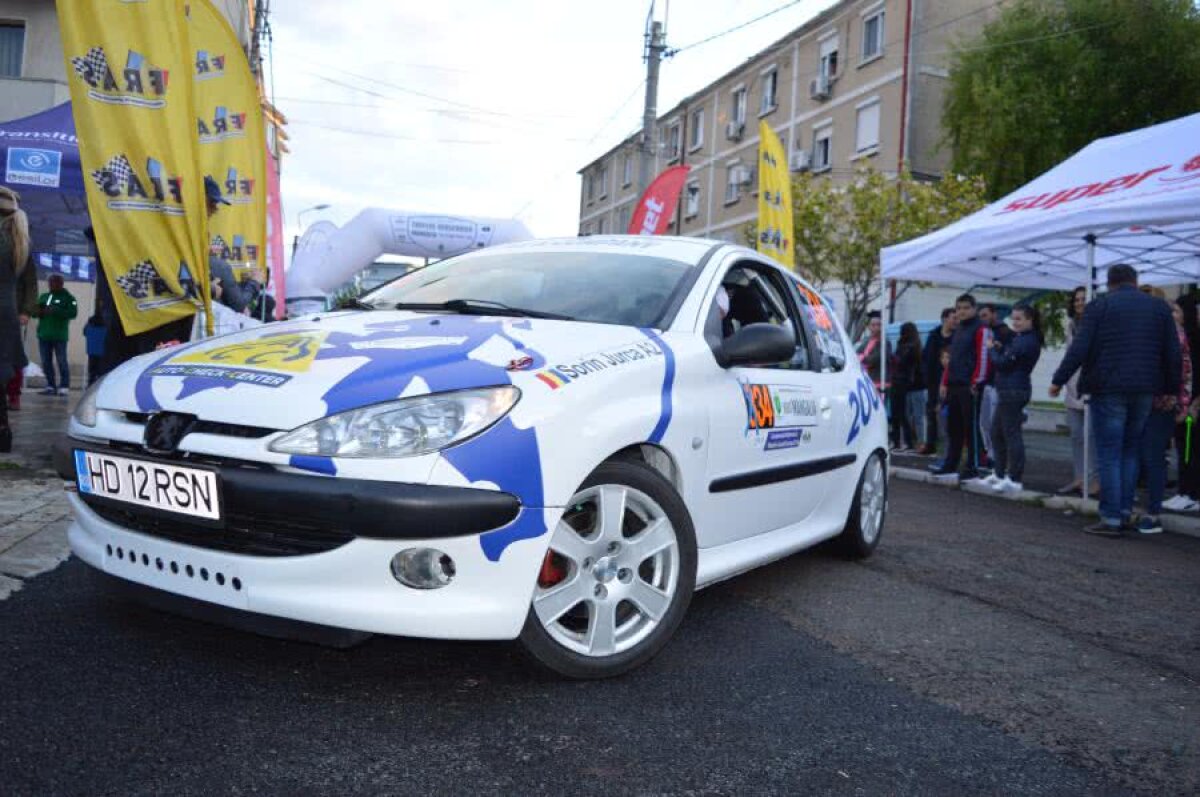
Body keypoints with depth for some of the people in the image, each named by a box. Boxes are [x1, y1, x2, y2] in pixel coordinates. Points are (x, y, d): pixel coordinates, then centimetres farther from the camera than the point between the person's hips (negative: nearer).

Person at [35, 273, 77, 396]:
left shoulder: (67, 297, 1)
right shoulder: (43, 297, 19)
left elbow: (73, 312, -12)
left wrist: (56, 311, -20)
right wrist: (39, 311, -3)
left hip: (59, 335, -6)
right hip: (44, 335, 6)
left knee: (61, 361, -7)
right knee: (46, 362, 6)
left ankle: (64, 387, -6)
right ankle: (50, 386, 11)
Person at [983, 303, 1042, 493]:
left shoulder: (1026, 341, -16)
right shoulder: (1019, 338, 17)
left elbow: (1002, 363, -17)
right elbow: (1007, 359, 14)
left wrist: (993, 349, -1)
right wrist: (999, 348, -2)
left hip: (1014, 391, -11)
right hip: (1008, 390, 11)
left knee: (1011, 433, -7)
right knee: (996, 432, 16)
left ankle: (1014, 480, -4)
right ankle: (1000, 474, 26)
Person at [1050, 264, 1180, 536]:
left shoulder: (1099, 306, -2)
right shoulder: (1160, 307, 10)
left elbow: (1079, 348, -10)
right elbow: (1173, 353, 8)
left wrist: (1058, 380, -4)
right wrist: (1171, 389, 14)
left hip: (1109, 390, -4)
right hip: (1145, 391, 4)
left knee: (1109, 455, -1)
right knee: (1130, 453, 14)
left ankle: (1111, 518, -3)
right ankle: (1125, 512, 15)